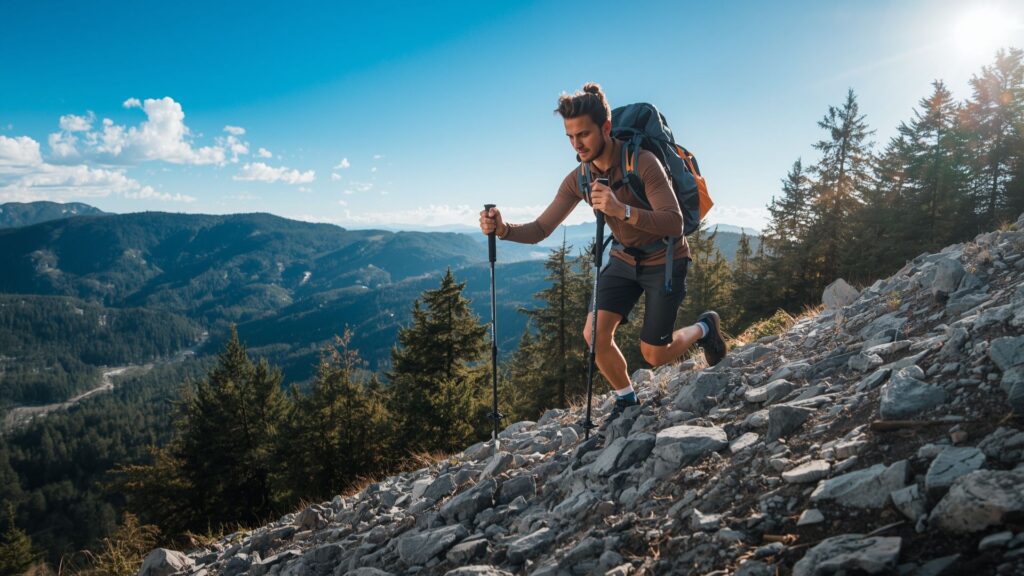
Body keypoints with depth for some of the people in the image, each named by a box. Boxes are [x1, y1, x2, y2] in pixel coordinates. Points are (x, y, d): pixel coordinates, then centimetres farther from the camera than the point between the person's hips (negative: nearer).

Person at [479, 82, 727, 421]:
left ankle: (704, 328, 28)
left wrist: (623, 211, -51)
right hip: (624, 259, 5)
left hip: (665, 260, -5)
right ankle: (627, 400, 13)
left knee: (654, 355, -3)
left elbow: (675, 223, -35)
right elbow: (540, 230, -11)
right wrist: (503, 229, -32)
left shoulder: (642, 163, -26)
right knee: (595, 335, -13)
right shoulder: (579, 179, -10)